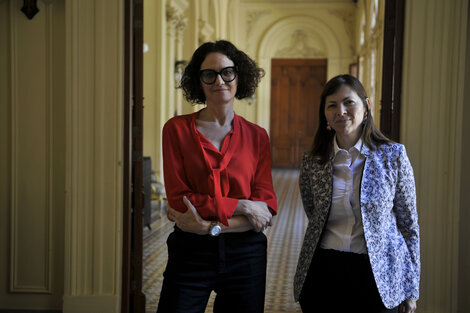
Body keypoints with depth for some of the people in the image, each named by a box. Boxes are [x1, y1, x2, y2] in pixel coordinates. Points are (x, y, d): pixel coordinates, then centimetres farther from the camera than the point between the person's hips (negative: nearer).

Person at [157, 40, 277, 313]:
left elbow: (267, 209, -3)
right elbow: (179, 198, -9)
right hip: (190, 253, -1)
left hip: (245, 254, 2)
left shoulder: (257, 136, 4)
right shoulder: (177, 129, -1)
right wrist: (242, 206, -14)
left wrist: (211, 226, -16)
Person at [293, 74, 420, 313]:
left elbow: (409, 225, 0)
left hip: (376, 274, -2)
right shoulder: (312, 162, 2)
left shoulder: (393, 156, -3)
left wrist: (411, 290, 1)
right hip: (323, 274, 2)